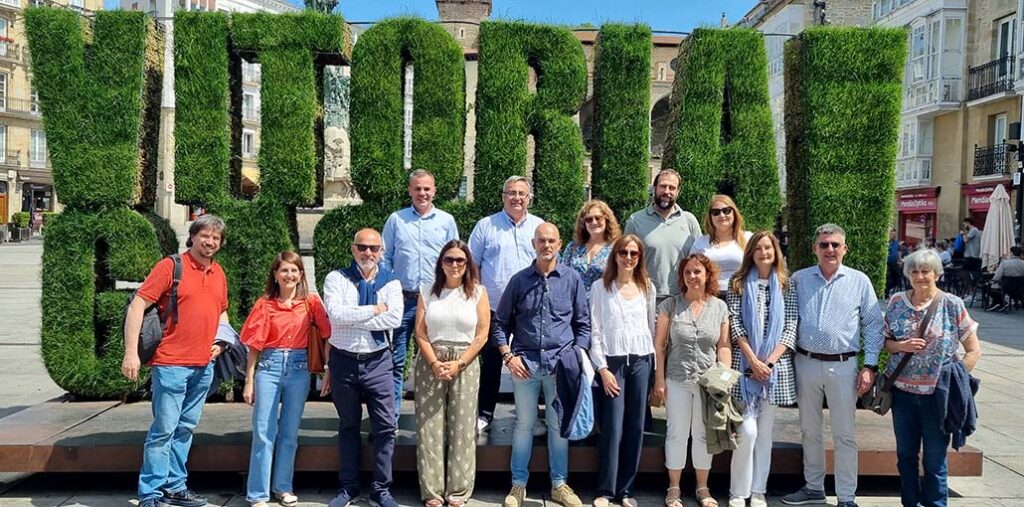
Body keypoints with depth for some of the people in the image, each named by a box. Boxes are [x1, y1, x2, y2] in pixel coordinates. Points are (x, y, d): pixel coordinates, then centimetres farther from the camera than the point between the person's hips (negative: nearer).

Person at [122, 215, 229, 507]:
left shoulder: (218, 273, 12)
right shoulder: (171, 266, -7)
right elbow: (137, 306, -11)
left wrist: (220, 341, 8)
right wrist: (131, 353, -17)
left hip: (204, 367, 6)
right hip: (172, 364, -6)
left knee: (185, 428, 14)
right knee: (164, 429, -3)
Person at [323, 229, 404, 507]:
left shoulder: (390, 282, 1)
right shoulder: (336, 279, -1)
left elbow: (395, 318, -15)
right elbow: (335, 313, -18)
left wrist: (353, 318, -16)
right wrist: (374, 310, -14)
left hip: (378, 361, 0)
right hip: (343, 361, 0)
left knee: (385, 427, 1)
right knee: (348, 427, 14)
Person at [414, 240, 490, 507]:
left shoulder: (478, 292, 3)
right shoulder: (427, 292, 7)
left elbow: (481, 335, -2)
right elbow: (420, 333, 2)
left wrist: (457, 364, -11)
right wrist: (435, 363, -11)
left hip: (465, 364, -1)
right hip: (430, 364, 1)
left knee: (462, 427, 1)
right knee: (430, 427, 0)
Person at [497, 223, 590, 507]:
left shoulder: (572, 279, 2)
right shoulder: (519, 280, 3)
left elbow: (583, 323, 7)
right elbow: (501, 322, 8)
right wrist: (508, 356, -3)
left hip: (561, 363, 0)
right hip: (525, 363, 0)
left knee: (559, 425, 9)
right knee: (524, 423, 9)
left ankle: (559, 484, 22)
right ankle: (518, 484, 20)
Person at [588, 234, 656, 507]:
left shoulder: (647, 287, 9)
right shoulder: (600, 287, 0)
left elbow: (652, 327, 12)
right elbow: (594, 331, -2)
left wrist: (655, 365, 7)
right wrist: (602, 368, -9)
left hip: (641, 360, 3)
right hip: (612, 361, -3)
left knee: (635, 428, 5)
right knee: (613, 428, -5)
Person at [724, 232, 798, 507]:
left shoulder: (787, 286, 7)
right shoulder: (739, 283, 4)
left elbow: (791, 328, 1)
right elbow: (735, 324, -3)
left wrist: (769, 361, -10)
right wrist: (753, 360, -13)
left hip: (776, 366, 2)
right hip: (746, 364, -2)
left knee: (765, 431, 7)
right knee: (747, 430, -8)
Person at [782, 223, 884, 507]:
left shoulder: (859, 281, 1)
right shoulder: (799, 280, 5)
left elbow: (873, 325, 3)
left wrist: (870, 366, -3)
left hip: (843, 366, -2)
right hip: (806, 364, 2)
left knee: (844, 435, 3)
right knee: (809, 431, 14)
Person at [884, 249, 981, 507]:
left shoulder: (952, 305, -5)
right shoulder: (897, 302, 3)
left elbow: (974, 350, -2)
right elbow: (886, 341, 10)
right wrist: (901, 346, -11)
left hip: (938, 393, -3)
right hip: (902, 390, 3)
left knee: (935, 460, 7)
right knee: (905, 455, 14)